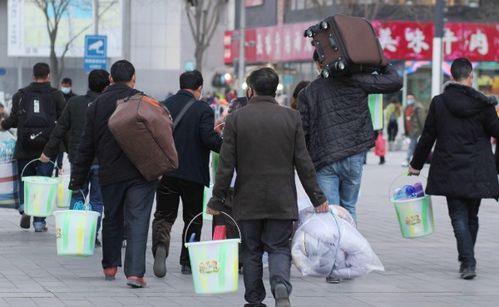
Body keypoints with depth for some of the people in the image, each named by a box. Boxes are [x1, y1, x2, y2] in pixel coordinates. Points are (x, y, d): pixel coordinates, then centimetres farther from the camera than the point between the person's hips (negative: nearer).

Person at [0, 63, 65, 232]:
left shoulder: (20, 95, 2)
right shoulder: (56, 95, -1)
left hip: (24, 149, 1)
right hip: (47, 148, -1)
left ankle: (25, 207, -8)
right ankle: (39, 221, 3)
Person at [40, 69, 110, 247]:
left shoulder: (74, 103, 0)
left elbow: (60, 129, 2)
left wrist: (48, 151, 9)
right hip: (101, 161, -2)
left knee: (77, 197, 15)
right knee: (96, 199, 7)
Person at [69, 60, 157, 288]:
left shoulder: (96, 105, 4)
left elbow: (86, 147, 6)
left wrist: (77, 180, 10)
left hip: (110, 175, 3)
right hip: (142, 173, -3)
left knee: (111, 219, 19)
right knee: (137, 221, -4)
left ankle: (110, 267, 31)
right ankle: (135, 272, -15)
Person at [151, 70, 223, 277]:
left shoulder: (164, 106, 2)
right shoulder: (203, 109, -10)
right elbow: (209, 138, -21)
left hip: (165, 172, 3)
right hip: (193, 173, -3)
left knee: (164, 214, 8)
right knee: (192, 218, 12)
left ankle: (160, 244, -21)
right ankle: (187, 262, 15)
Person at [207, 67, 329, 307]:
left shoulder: (235, 119, -4)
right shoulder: (291, 117, -1)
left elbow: (226, 165, -5)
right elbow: (303, 162, -1)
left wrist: (217, 200, 2)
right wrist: (317, 198, 5)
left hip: (247, 201, -1)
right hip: (282, 201, 1)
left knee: (251, 252, 11)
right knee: (279, 248, 6)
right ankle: (281, 285, -20)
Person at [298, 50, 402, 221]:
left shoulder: (307, 93, 4)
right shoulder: (355, 81, 1)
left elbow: (303, 131, 3)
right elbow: (394, 81, 0)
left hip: (324, 162, -1)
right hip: (353, 157, 1)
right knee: (349, 208, 13)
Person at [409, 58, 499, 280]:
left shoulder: (439, 103, -3)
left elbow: (428, 137, 3)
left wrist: (416, 165, 13)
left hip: (450, 172, 0)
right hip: (477, 173, 0)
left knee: (459, 217, 0)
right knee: (471, 216, 15)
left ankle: (468, 262, -15)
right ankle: (467, 260, 23)